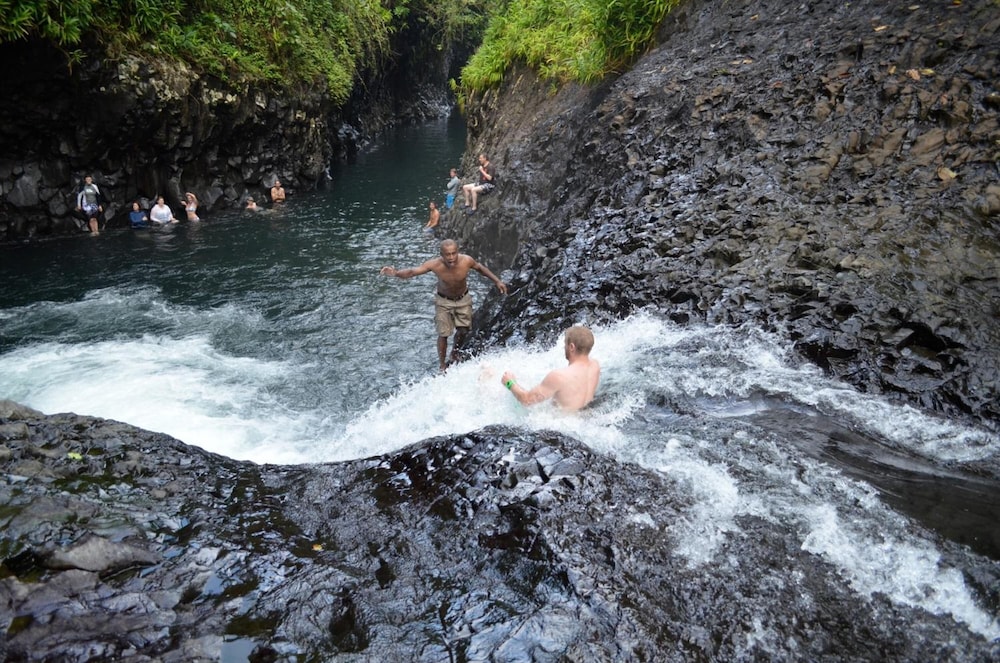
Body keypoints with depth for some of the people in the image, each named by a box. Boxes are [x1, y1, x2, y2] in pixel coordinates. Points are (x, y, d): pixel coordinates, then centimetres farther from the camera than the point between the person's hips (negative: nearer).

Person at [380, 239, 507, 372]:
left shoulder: (466, 260, -27)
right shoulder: (435, 264, -32)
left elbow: (480, 267, -5)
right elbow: (412, 272, -33)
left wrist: (497, 281, -2)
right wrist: (396, 273, -53)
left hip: (463, 299, 2)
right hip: (443, 301, -2)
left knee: (463, 330, 9)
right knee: (443, 334, -2)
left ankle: (455, 352, 40)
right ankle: (442, 364, 18)